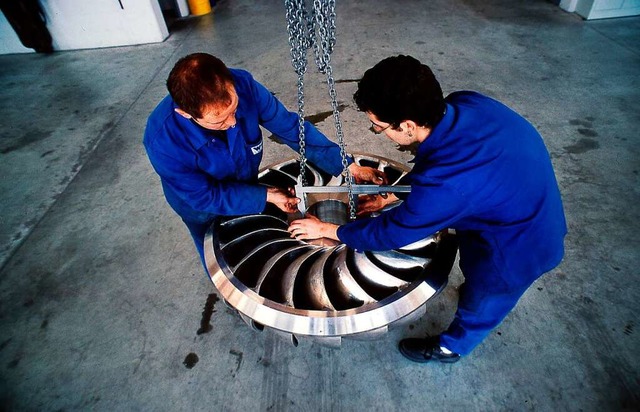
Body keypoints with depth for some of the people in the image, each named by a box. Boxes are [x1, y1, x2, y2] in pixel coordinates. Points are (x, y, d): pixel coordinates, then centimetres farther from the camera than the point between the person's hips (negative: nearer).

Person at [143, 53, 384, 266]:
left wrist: (348, 166, -29)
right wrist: (266, 196, -29)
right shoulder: (163, 141, -39)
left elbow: (290, 126, -26)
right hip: (204, 207, -3)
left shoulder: (242, 85, -33)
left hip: (248, 184, 3)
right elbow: (205, 197, -26)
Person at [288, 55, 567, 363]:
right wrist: (396, 196, 0)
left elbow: (391, 233, -24)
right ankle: (473, 286, 64)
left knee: (480, 304, 22)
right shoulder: (465, 103, -18)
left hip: (518, 247, -6)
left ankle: (451, 347, 50)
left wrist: (327, 230, -11)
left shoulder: (446, 184, -41)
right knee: (476, 276, 33)